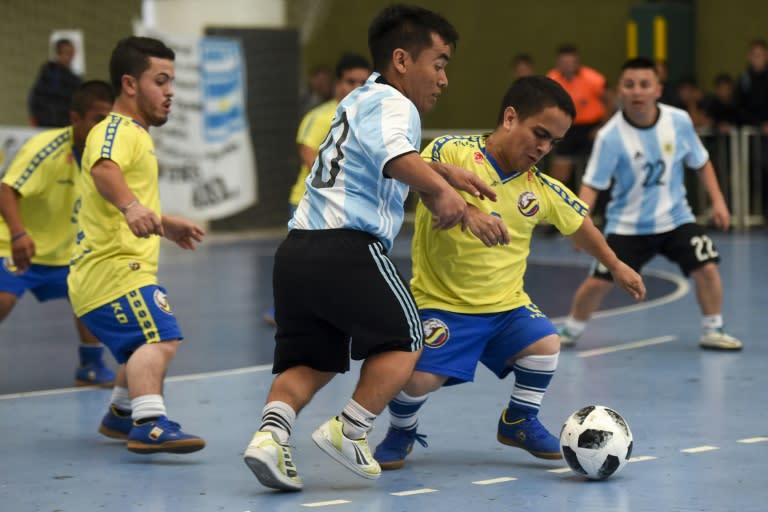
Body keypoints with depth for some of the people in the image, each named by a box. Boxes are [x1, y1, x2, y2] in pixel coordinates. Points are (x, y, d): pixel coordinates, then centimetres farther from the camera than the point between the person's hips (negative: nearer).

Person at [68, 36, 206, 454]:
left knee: (145, 346, 32)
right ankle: (150, 425, -46)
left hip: (102, 271, 11)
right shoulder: (117, 130, -9)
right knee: (160, 338, -30)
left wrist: (166, 224, 47)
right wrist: (132, 206, -50)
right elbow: (103, 171, -33)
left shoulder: (134, 134, 25)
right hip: (113, 268, -11)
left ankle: (120, 415, 50)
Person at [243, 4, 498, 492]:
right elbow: (395, 156, -26)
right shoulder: (393, 104, -3)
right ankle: (350, 431, 2)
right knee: (405, 339, 11)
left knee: (312, 360, 14)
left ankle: (271, 431, -10)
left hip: (297, 249, 8)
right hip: (347, 249, -8)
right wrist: (440, 191, -35)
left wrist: (446, 173, 42)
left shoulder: (364, 99, 27)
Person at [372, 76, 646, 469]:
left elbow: (579, 224, 19)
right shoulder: (452, 152, -16)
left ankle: (519, 422, 11)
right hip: (441, 301, -4)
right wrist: (466, 210, -53)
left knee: (545, 345, -19)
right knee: (418, 376, -22)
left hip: (506, 303, 4)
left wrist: (616, 266, 29)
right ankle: (401, 432, 14)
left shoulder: (543, 189, 0)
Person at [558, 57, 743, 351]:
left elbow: (701, 162, 6)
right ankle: (571, 330, 21)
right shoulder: (611, 136, -18)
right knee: (598, 282, -5)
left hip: (675, 218, 2)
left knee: (707, 269, -13)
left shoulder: (679, 121, -10)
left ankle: (712, 332, 9)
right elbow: (591, 184, -15)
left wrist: (717, 201, -1)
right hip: (627, 225, -2)